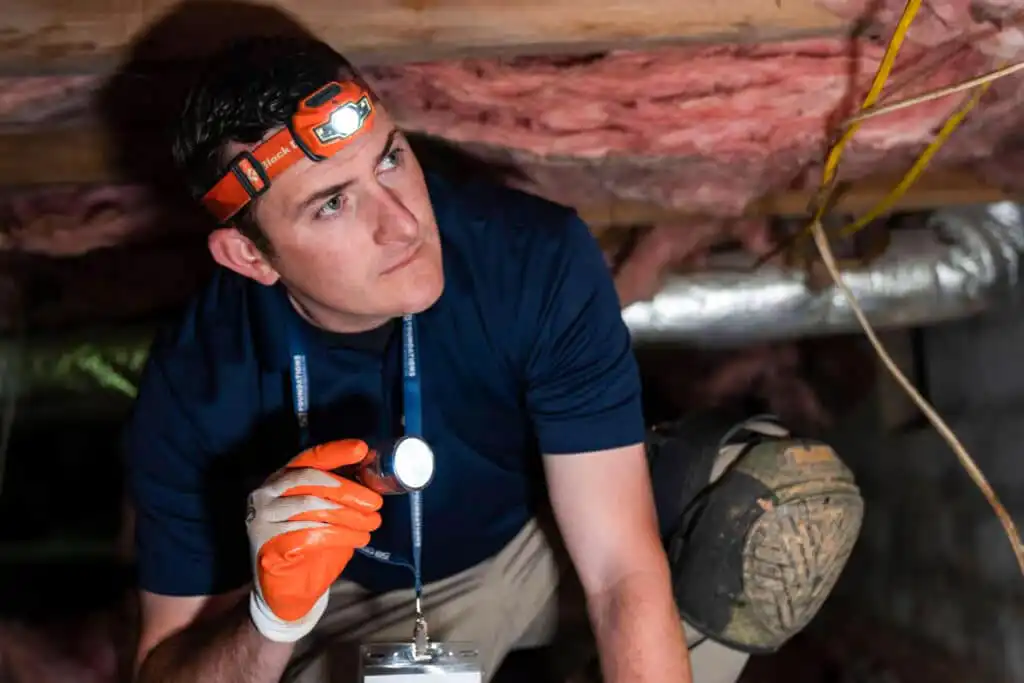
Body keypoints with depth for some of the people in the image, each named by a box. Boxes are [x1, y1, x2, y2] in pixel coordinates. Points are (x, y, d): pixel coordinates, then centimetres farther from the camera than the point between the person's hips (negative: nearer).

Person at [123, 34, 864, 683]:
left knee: (800, 497, -23)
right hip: (355, 605, 0)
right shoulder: (195, 389, -27)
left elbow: (624, 572, -31)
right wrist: (272, 620, -43)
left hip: (550, 532, 1)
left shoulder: (538, 258, -31)